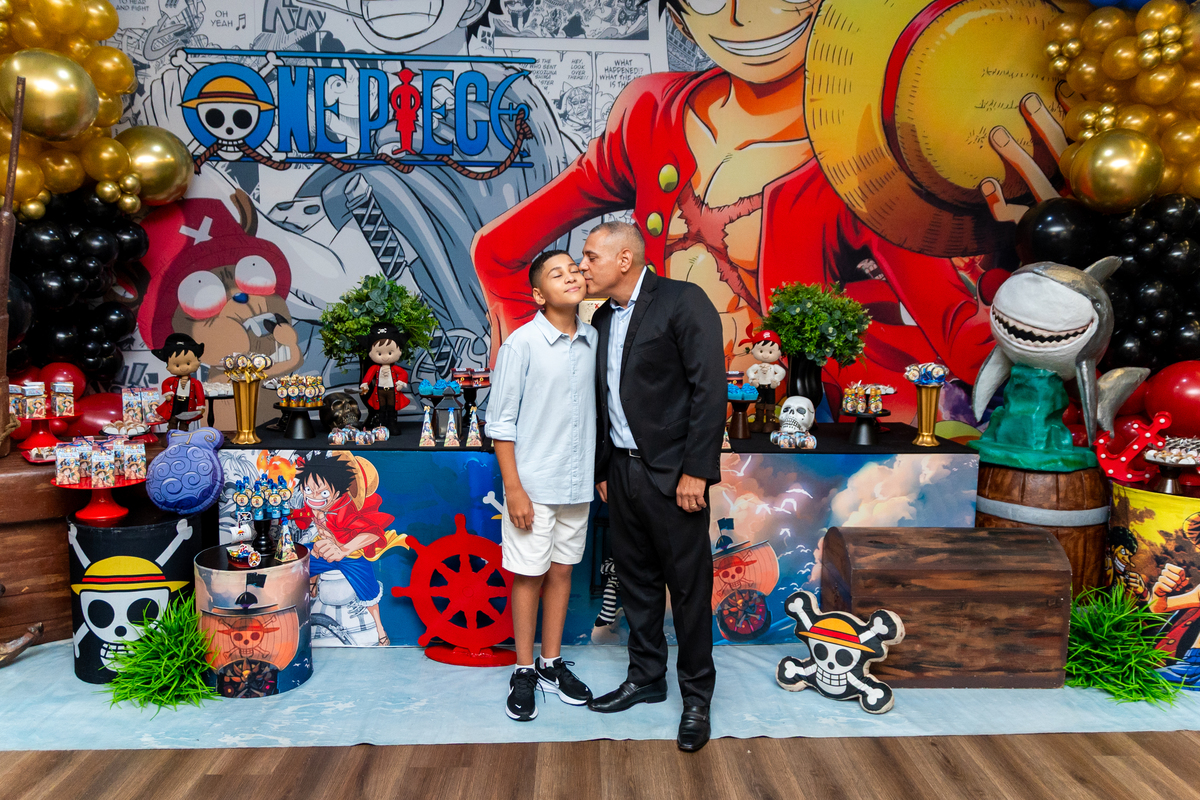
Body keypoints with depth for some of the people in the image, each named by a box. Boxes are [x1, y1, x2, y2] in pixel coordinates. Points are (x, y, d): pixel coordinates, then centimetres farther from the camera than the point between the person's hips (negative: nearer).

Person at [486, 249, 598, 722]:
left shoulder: (593, 341, 2)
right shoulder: (523, 343, -12)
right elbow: (500, 421, -10)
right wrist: (513, 488, -12)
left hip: (577, 483, 5)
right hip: (534, 483, -4)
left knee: (562, 570, 14)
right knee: (529, 575, 6)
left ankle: (552, 663, 29)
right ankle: (525, 671, 22)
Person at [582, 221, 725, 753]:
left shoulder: (683, 301, -10)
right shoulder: (602, 319, 13)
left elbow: (709, 387, -15)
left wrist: (696, 470, -18)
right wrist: (602, 470, 16)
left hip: (671, 474, -7)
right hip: (622, 470, 7)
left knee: (688, 585, 3)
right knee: (636, 580, 16)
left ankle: (697, 695, 19)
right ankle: (646, 678, 32)